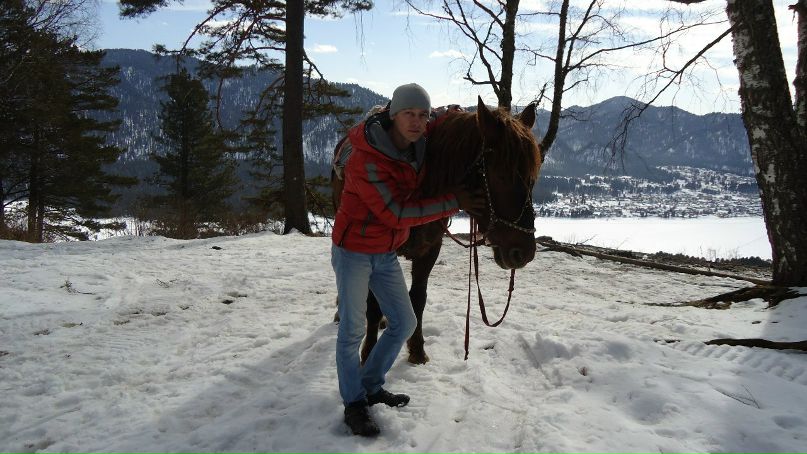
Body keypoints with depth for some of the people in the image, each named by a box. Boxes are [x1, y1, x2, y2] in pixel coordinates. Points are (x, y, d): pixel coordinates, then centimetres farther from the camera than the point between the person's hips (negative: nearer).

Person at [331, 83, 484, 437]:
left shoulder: (418, 148, -3)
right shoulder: (367, 159, -26)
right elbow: (397, 212, -28)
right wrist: (452, 203, -26)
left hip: (386, 255, 7)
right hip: (353, 252, -7)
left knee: (404, 323, 10)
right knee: (353, 330, 1)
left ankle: (370, 386, 29)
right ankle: (353, 403, 19)